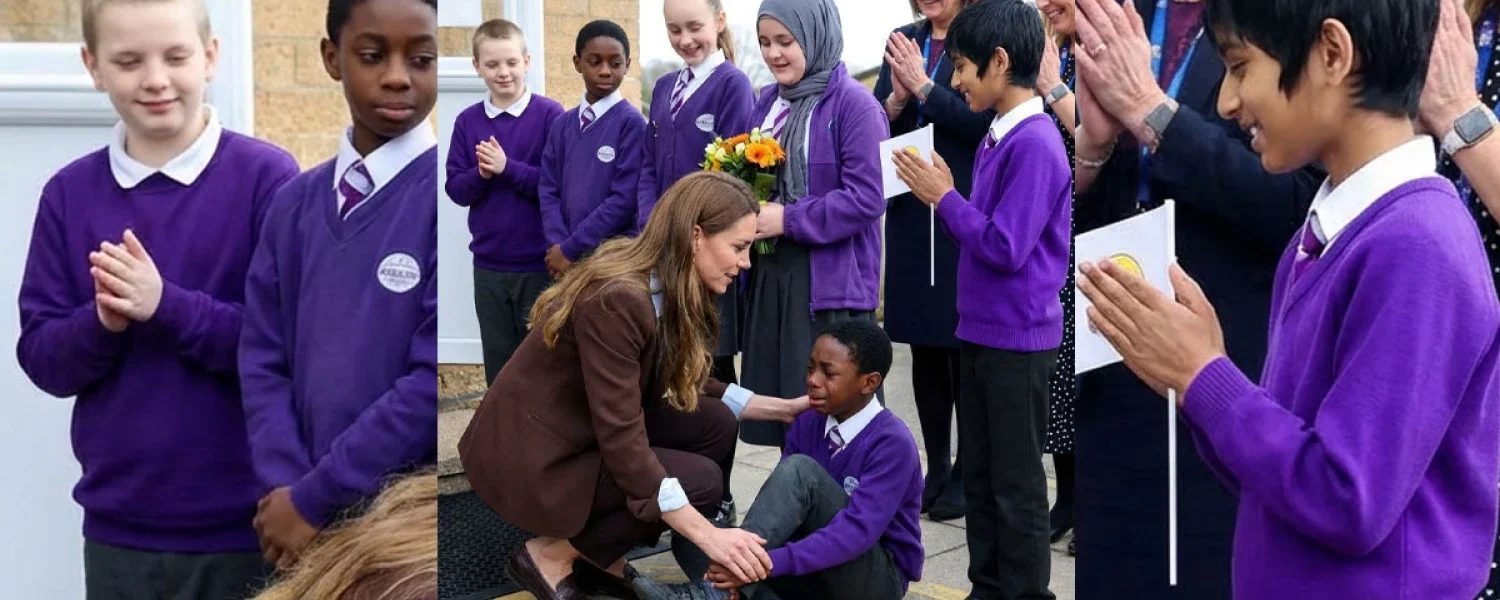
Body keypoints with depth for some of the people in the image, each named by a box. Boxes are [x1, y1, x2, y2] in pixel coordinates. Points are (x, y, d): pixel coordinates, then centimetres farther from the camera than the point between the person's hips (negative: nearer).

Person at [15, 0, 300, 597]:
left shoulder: (266, 176, -8)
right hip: (118, 528, 3)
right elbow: (41, 358, 3)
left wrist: (166, 306, -21)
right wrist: (101, 323, -17)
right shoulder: (68, 193, 3)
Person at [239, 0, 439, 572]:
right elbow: (264, 361, 4)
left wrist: (314, 499, -13)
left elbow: (432, 379, -17)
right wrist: (287, 489, -10)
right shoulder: (294, 203, 6)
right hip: (303, 519, 4)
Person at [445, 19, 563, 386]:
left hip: (541, 263, -3)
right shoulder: (467, 121, 4)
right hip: (489, 265, 3)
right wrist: (481, 175, -16)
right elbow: (455, 189, 4)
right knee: (499, 361, 13)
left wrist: (508, 168, -18)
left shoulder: (550, 114, -7)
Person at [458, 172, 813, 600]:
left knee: (715, 424, -5)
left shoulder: (667, 288, -1)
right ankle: (551, 555, -2)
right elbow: (622, 442, -31)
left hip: (584, 433, 9)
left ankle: (602, 558, 6)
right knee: (701, 480, -17)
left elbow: (684, 387, 11)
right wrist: (707, 536, -32)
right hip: (529, 459, -9)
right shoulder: (617, 299, -29)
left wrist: (780, 409, 4)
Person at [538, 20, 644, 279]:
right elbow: (549, 190, 8)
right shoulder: (563, 124, 11)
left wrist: (571, 248, -11)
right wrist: (558, 245, -8)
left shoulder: (631, 123, -6)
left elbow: (624, 199, -12)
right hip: (564, 257, 5)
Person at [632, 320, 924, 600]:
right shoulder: (806, 425, 2)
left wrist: (769, 563, -39)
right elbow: (780, 505, -4)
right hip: (818, 570, 6)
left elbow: (858, 531, -29)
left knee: (800, 470, -29)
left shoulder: (893, 443, -19)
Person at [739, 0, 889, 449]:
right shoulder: (767, 103, 12)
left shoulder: (855, 105, -10)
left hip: (832, 283, -7)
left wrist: (787, 220, -17)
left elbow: (866, 198, -16)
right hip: (770, 276, 7)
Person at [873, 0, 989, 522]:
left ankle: (968, 471, 13)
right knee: (924, 345, 11)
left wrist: (923, 86, -14)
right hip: (909, 212, 6)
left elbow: (982, 121, -14)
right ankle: (936, 465, 22)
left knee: (964, 342, 2)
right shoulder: (902, 43, 12)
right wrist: (897, 98, -10)